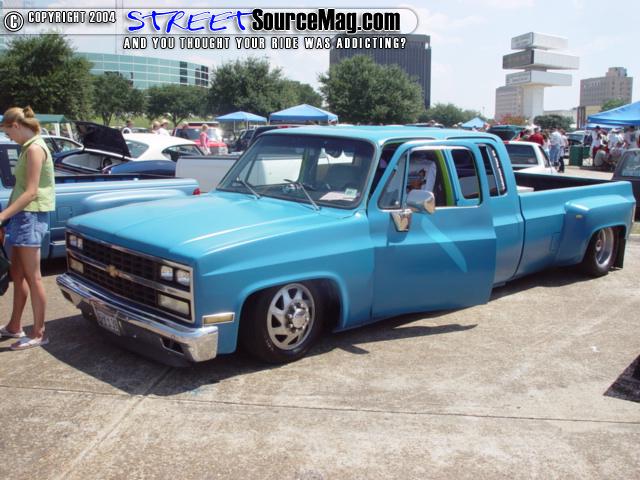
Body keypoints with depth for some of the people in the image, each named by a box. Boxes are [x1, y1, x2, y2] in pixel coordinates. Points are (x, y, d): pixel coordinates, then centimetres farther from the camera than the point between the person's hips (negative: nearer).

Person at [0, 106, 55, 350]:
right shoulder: (29, 147, 14)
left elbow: (31, 192, -21)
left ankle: (38, 334, 5)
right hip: (22, 215, 10)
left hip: (30, 215, -10)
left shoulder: (34, 148, -15)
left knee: (32, 277, -3)